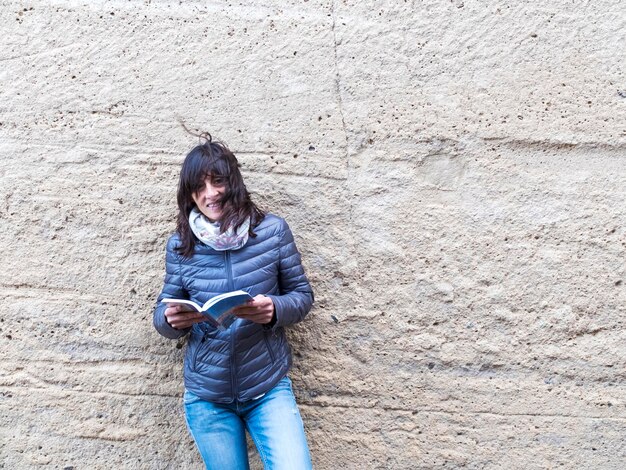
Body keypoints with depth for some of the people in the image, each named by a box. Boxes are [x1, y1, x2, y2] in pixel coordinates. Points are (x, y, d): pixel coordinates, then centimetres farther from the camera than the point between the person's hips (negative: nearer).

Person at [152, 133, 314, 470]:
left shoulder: (272, 230, -7)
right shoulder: (180, 245, -4)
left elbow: (302, 294, 0)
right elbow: (163, 315, 4)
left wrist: (274, 310, -22)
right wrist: (172, 319, -20)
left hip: (269, 388, -1)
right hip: (207, 397, 1)